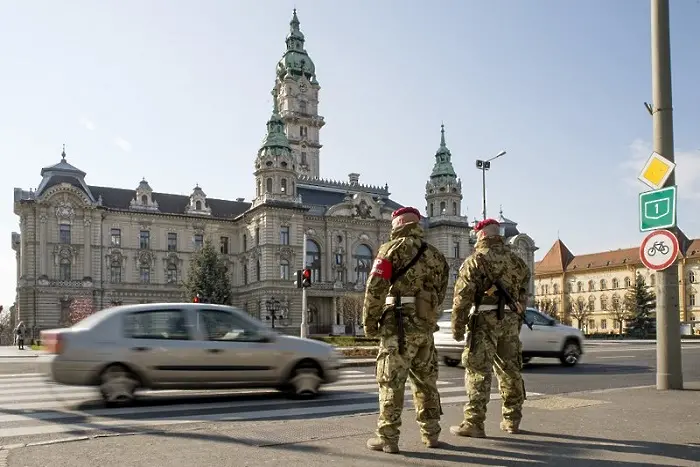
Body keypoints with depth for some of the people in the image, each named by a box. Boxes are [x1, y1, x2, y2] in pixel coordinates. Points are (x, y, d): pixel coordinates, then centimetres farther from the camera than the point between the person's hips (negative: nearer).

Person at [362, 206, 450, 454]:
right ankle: (431, 433, 22)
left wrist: (369, 322, -1)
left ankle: (387, 438, 0)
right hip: (426, 325, 6)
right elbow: (440, 293, 14)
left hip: (399, 324, -6)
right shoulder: (435, 254, 16)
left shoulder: (393, 248, -4)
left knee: (391, 382, -2)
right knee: (426, 381, 15)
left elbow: (375, 289, -9)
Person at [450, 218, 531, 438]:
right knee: (510, 370, 13)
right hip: (510, 320, 6)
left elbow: (463, 296, -11)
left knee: (478, 372, -5)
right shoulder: (516, 260, 13)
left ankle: (473, 423, -6)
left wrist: (457, 326, -7)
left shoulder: (475, 260, -6)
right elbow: (523, 294, 16)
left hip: (485, 320, -6)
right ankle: (512, 420, 22)